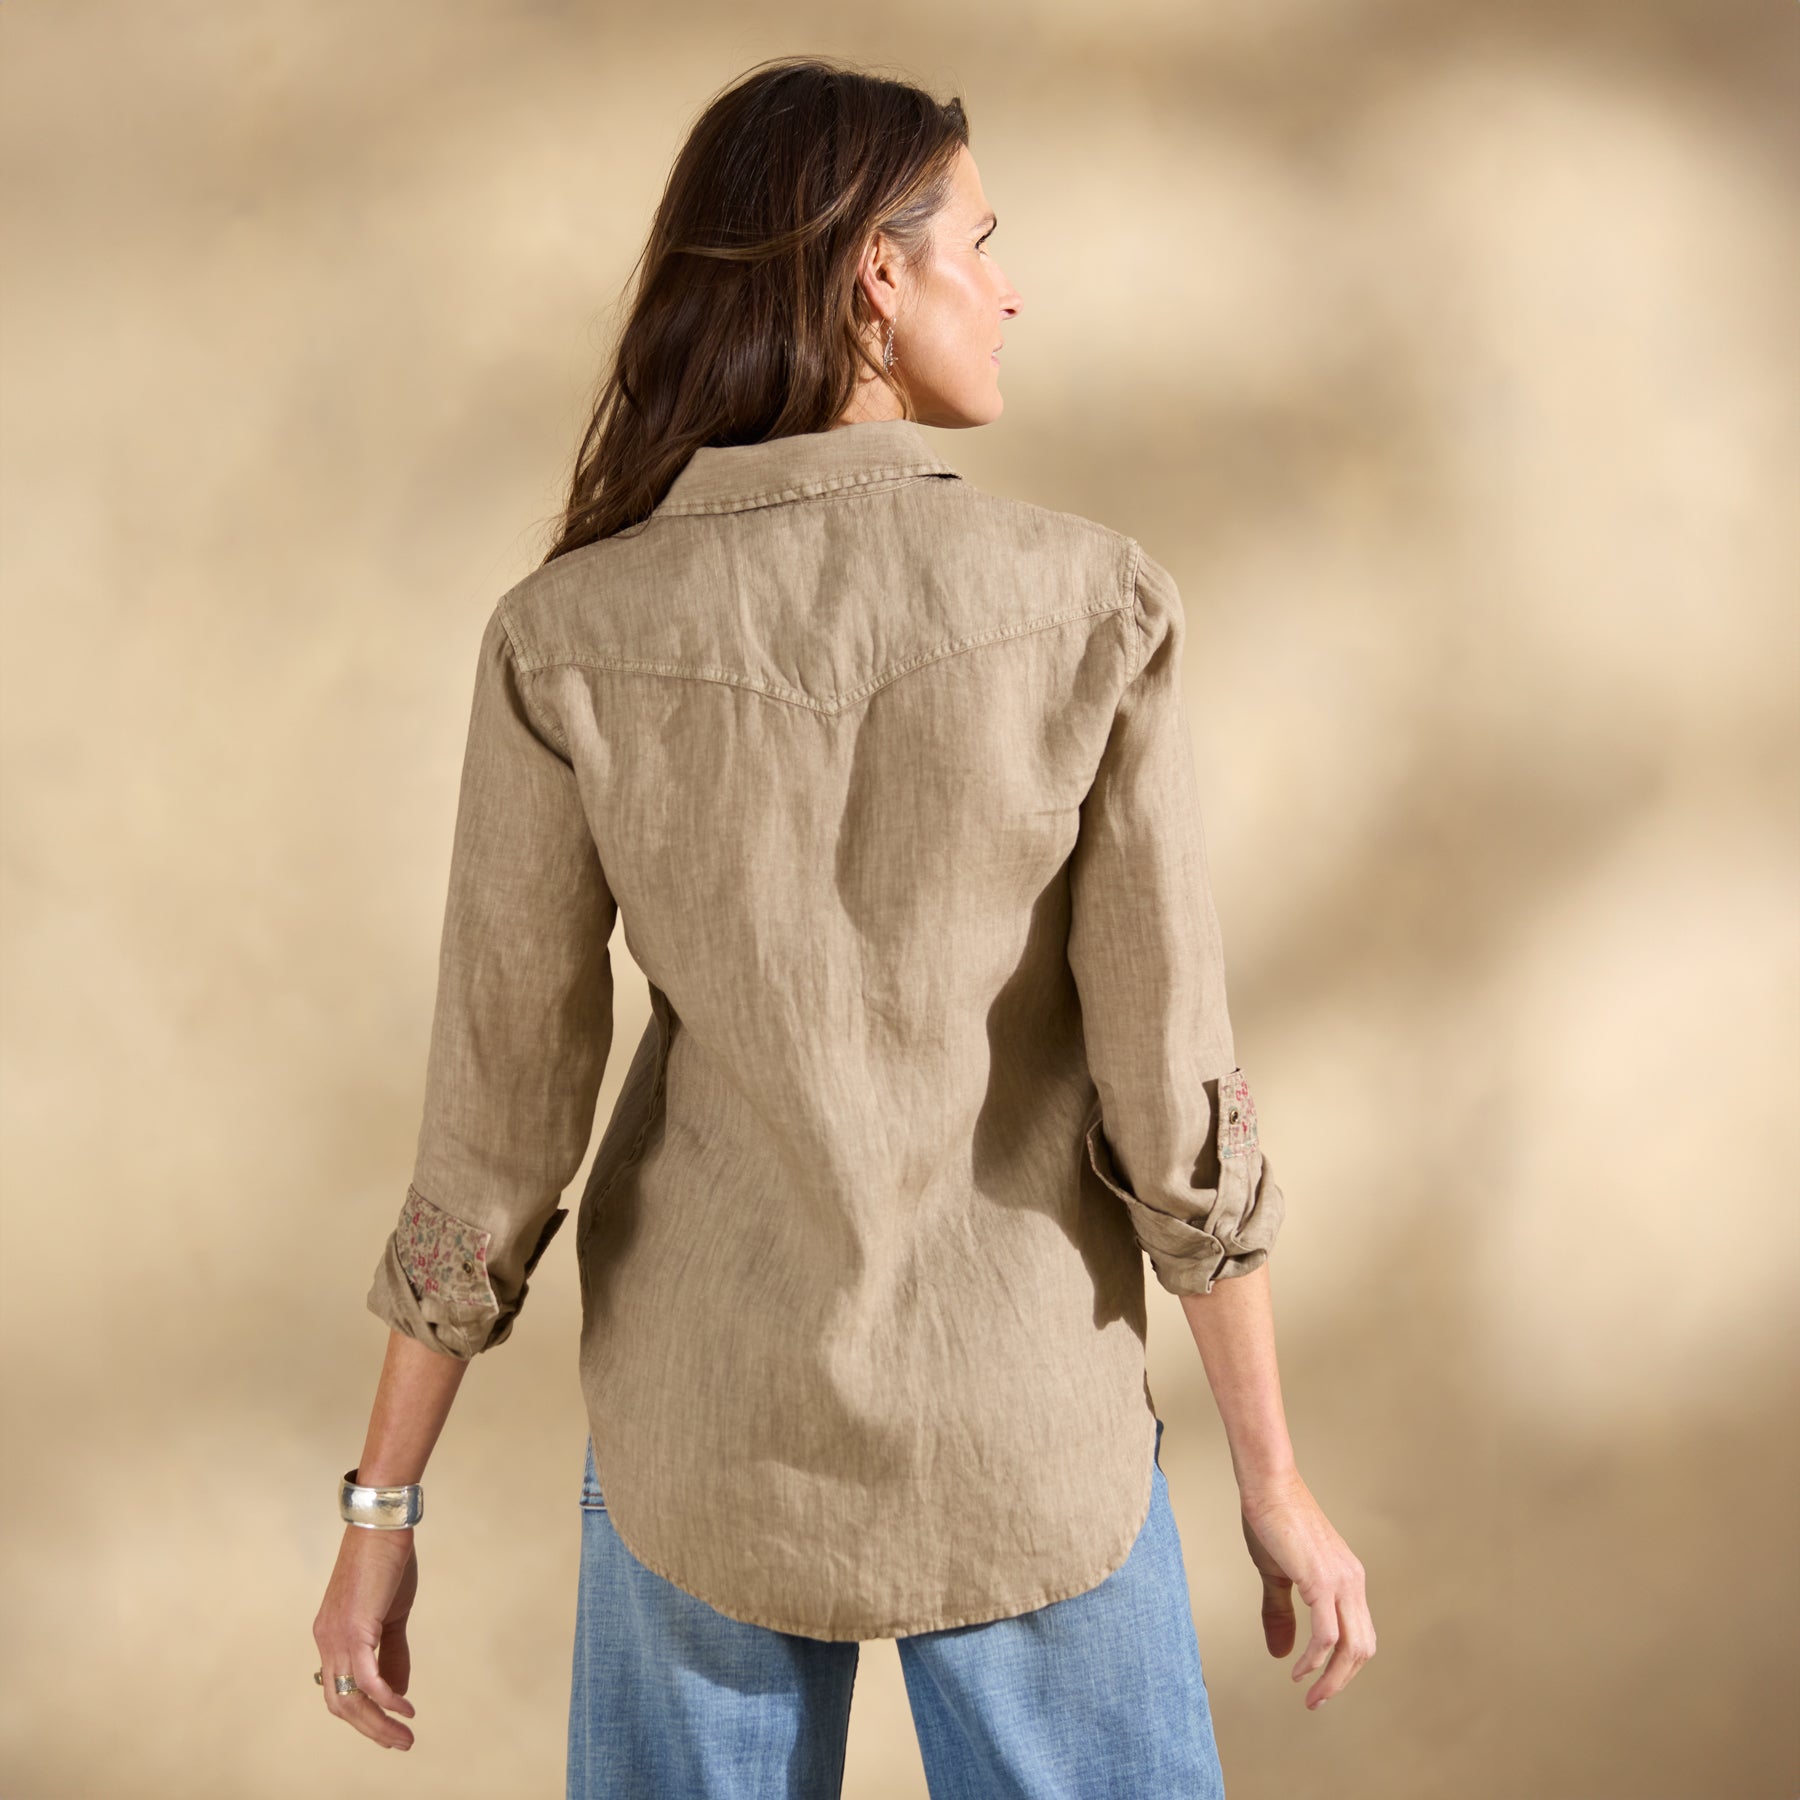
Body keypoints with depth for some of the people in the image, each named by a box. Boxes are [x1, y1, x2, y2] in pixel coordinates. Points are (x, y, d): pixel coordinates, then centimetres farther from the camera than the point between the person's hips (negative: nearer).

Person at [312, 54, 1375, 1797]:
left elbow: (491, 1121, -11)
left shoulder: (564, 641, -14)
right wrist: (1277, 1487, -1)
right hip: (1006, 1421, -1)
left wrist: (380, 1515, 1)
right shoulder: (1095, 605, -17)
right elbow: (1171, 1095, -14)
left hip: (719, 1411, 1)